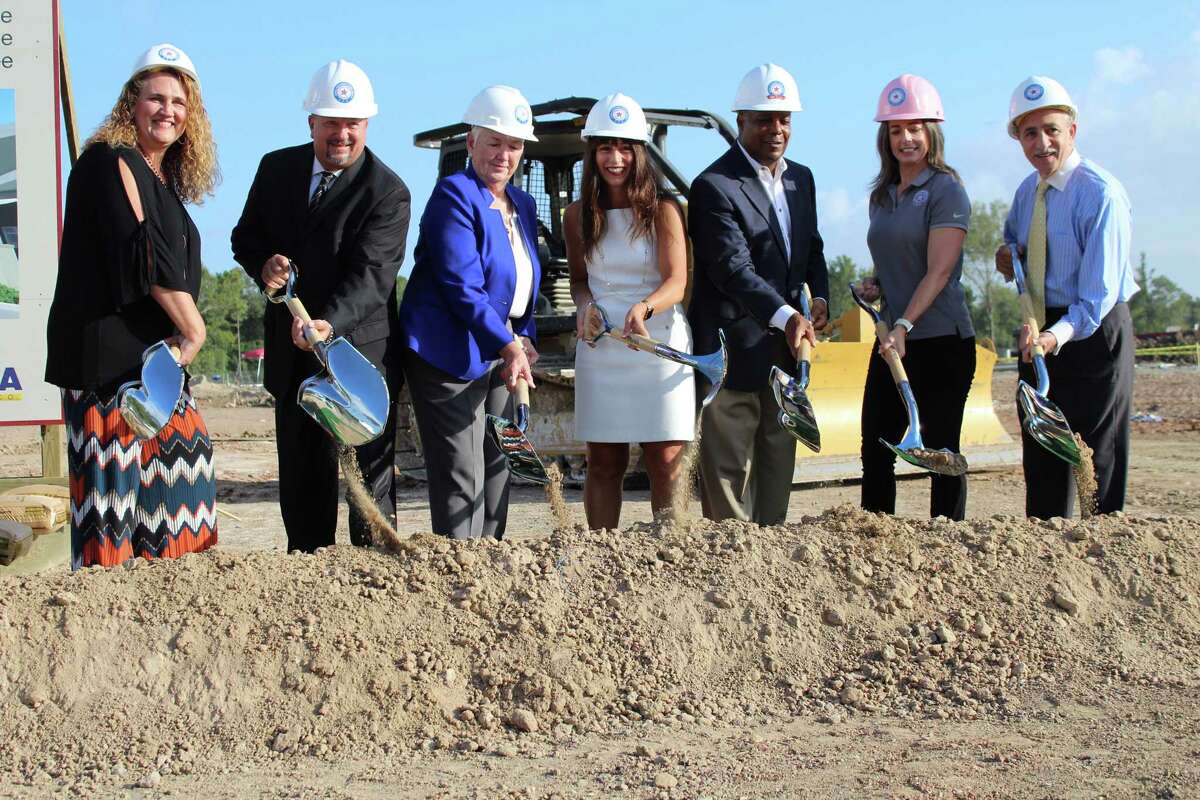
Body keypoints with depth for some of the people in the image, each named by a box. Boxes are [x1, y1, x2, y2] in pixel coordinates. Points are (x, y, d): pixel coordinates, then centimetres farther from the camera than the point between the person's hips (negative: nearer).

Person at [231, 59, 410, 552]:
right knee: (301, 473, 11)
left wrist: (330, 324, -39)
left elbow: (370, 272, -22)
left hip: (360, 349, -5)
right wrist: (263, 265, -10)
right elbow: (245, 237, 15)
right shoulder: (276, 169, 6)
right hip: (292, 351, 5)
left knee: (370, 470, -2)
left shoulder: (388, 192, -11)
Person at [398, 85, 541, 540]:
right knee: (461, 481, -8)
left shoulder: (523, 205, 15)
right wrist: (508, 346, -25)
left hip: (500, 353, 8)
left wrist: (524, 338, 5)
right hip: (450, 355, -8)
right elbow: (461, 285, -20)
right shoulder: (454, 195, -11)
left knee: (497, 472, 11)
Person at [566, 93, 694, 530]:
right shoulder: (578, 215, 8)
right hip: (599, 349, 3)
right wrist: (585, 308, -3)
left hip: (660, 344, -2)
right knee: (604, 464, 5)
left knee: (667, 463, -2)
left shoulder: (663, 209, -1)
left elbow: (677, 281, -9)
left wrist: (644, 308, -30)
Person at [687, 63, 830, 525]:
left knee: (779, 459, 13)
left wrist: (819, 296, 1)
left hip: (786, 348, 8)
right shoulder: (714, 186, -13)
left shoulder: (800, 179, 13)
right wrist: (785, 315, -35)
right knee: (728, 467, -3)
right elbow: (733, 269, -23)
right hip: (734, 347, -8)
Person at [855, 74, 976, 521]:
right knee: (875, 449, 7)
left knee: (941, 450, -1)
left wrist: (904, 325, -24)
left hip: (941, 341, -7)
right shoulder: (882, 195, 15)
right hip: (892, 340, 7)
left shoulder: (947, 190, -7)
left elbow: (939, 271, -16)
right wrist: (874, 285, 5)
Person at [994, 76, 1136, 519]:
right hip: (1041, 334, 8)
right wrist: (1009, 258, 3)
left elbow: (1099, 293, -23)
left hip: (1093, 333, -8)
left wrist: (1057, 336, -39)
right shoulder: (1026, 192, 7)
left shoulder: (1102, 193, -18)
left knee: (1097, 460, -4)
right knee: (1041, 459, 11)